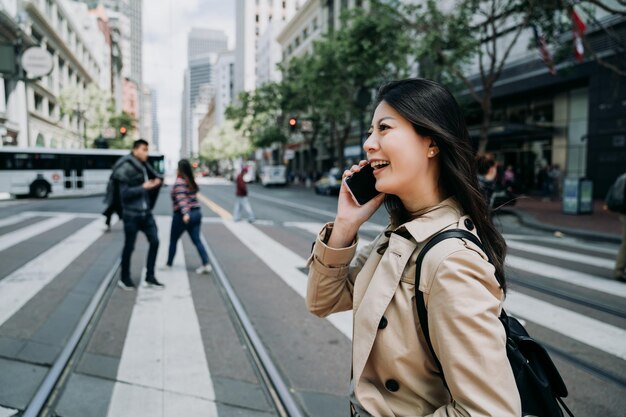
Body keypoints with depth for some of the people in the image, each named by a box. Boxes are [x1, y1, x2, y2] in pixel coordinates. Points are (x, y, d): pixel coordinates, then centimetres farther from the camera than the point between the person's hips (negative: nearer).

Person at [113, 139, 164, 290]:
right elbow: (125, 193, -17)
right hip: (131, 214, -6)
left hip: (146, 213, 6)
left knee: (154, 241, 2)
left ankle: (150, 277, 14)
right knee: (129, 247, 4)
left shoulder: (144, 167, 8)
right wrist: (143, 188, -19)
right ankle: (124, 279, 21)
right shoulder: (126, 169, -11)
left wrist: (157, 182, -3)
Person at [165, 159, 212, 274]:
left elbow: (181, 199, -27)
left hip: (182, 215, -7)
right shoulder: (191, 181, 11)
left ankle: (168, 264, 23)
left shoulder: (179, 182, -14)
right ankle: (206, 264, -6)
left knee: (173, 240, 11)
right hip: (196, 212, 7)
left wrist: (185, 214, -36)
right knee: (197, 240, 4)